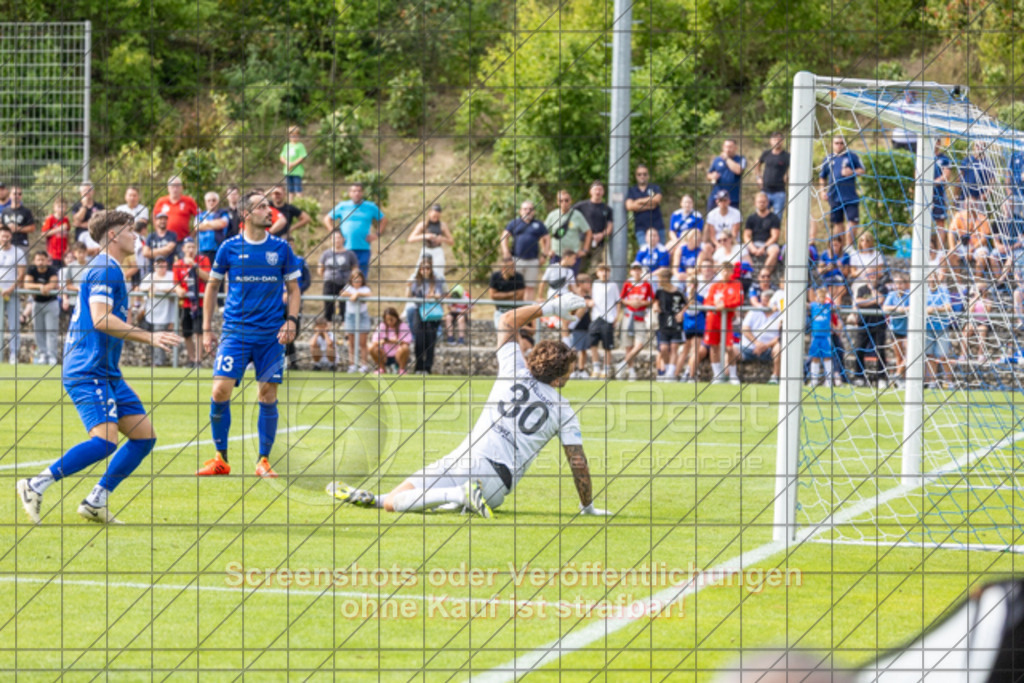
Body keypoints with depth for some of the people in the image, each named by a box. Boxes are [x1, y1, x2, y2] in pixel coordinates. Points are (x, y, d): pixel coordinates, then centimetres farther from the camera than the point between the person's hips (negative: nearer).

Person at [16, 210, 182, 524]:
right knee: (105, 440, -23)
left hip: (107, 372, 11)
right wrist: (149, 337, -22)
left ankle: (96, 502, 5)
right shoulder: (106, 269, -11)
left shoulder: (108, 269, 21)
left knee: (145, 436, 5)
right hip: (89, 371, -11)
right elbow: (100, 319, -22)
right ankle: (35, 487, -15)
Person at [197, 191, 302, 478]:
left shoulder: (281, 248, 4)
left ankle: (263, 460, 11)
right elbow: (212, 287, 11)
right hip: (235, 332, -1)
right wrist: (207, 329, 7)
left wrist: (291, 320, -5)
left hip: (271, 335, 1)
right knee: (220, 391, -11)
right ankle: (220, 458, 1)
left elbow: (293, 288, 11)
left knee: (268, 395, 0)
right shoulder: (229, 248, 2)